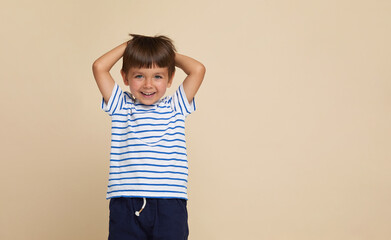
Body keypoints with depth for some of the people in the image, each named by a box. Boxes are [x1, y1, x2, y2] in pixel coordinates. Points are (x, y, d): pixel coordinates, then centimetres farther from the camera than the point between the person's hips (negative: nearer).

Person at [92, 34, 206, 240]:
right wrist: (128, 45, 11)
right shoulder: (121, 107, 10)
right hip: (125, 205, 0)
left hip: (169, 204, 0)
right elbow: (99, 67, 2)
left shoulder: (175, 107, 10)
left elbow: (198, 69, 0)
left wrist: (172, 55, 15)